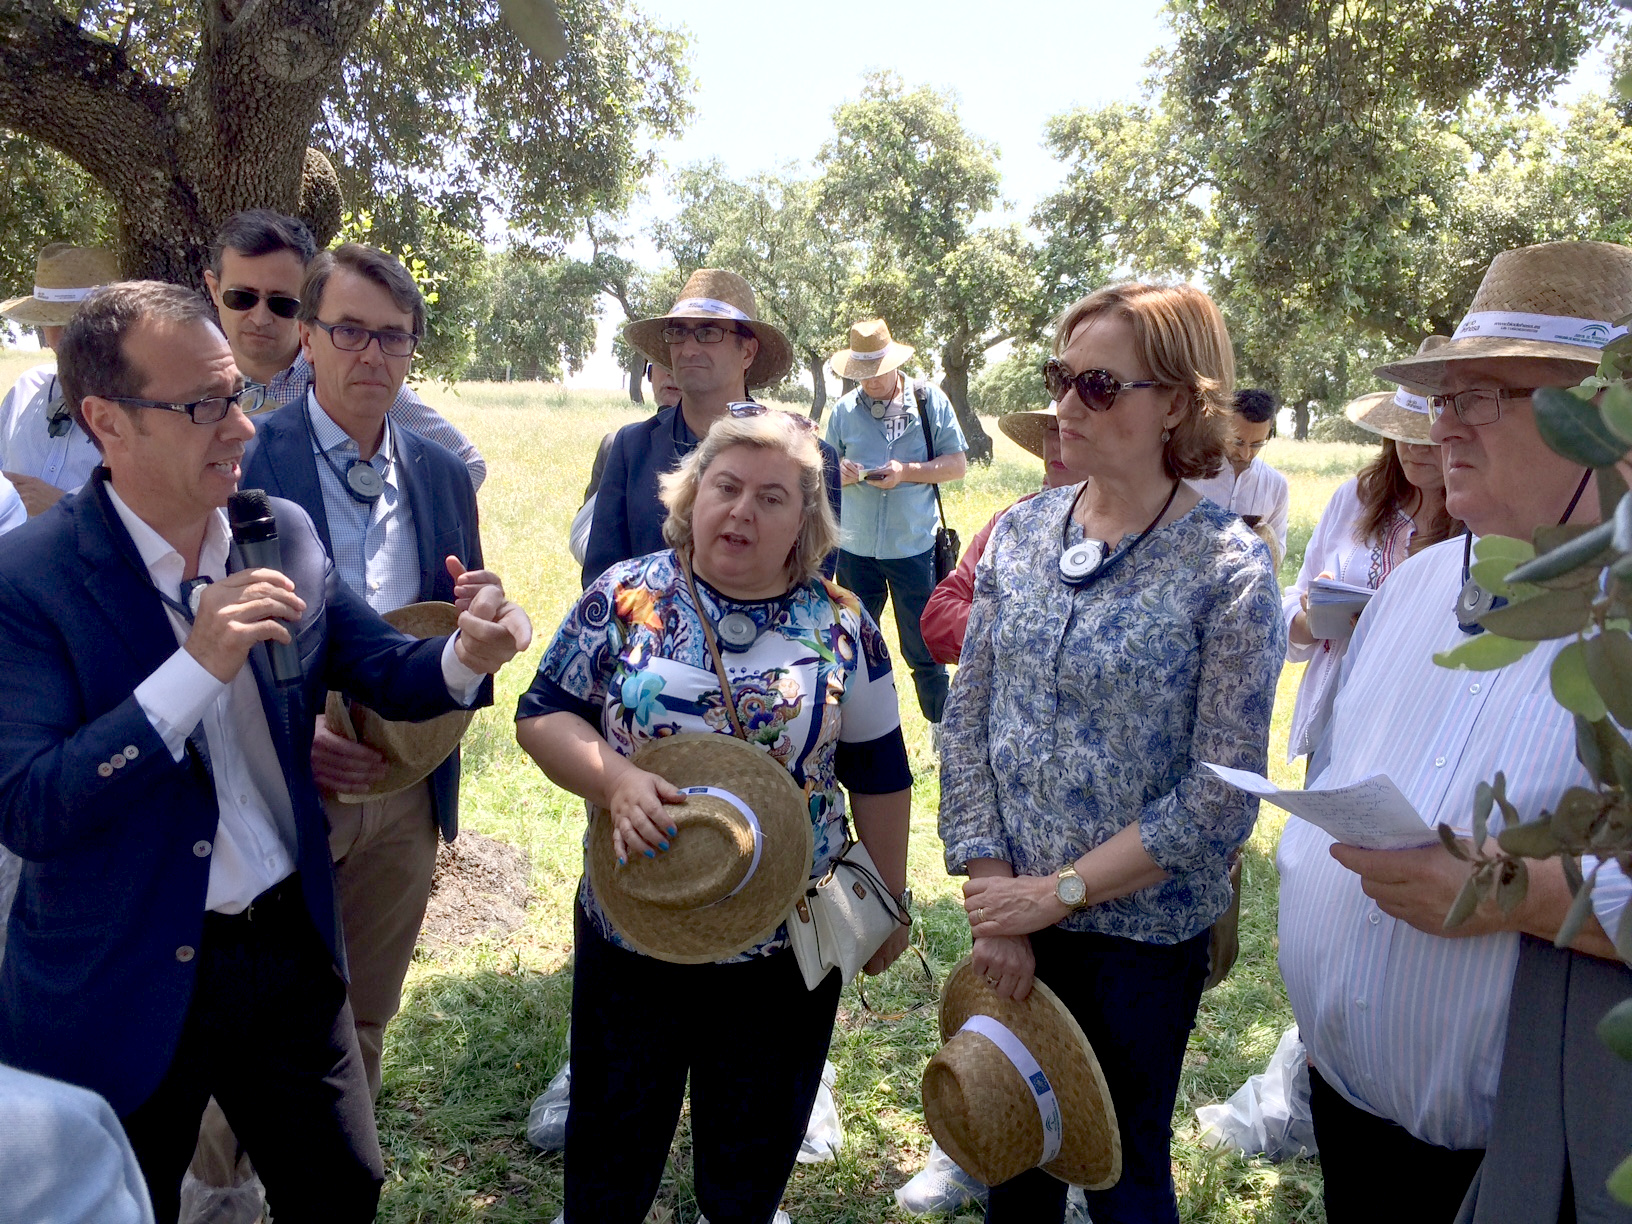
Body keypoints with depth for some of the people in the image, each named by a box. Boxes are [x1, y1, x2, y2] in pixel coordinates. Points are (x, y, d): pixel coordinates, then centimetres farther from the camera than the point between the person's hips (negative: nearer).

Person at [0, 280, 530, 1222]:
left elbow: (386, 672, 2)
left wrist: (465, 657, -20)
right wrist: (197, 667, -31)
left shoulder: (287, 534, -2)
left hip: (293, 950, 4)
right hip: (121, 991, -4)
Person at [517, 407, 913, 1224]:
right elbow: (541, 714, -5)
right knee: (612, 1133, 21)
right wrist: (615, 780, -23)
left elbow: (879, 775, 1)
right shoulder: (626, 595, -8)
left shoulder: (841, 626, -6)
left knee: (756, 1149, 21)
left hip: (788, 945, 1)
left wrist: (890, 899, 5)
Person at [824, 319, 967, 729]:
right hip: (856, 549, 3)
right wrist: (842, 473, -14)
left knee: (923, 649, 6)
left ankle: (941, 725, 24)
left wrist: (907, 472, -17)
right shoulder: (844, 409, 5)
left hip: (914, 547, -2)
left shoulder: (930, 400, -2)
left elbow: (957, 464, -2)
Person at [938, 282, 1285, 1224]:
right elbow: (967, 724, -1)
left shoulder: (1228, 568, -15)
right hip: (1014, 912, 4)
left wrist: (1061, 892, -15)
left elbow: (1221, 796, -17)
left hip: (1145, 928, -4)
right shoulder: (1022, 533, -2)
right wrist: (993, 902, -6)